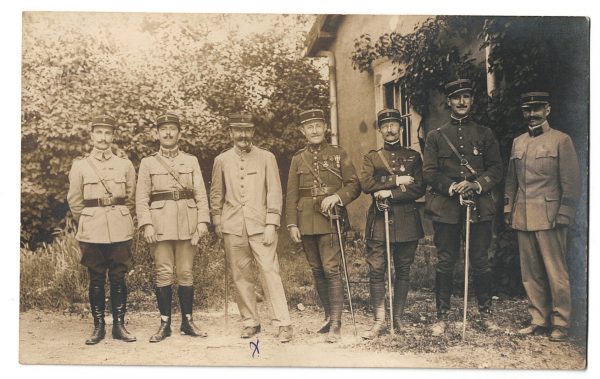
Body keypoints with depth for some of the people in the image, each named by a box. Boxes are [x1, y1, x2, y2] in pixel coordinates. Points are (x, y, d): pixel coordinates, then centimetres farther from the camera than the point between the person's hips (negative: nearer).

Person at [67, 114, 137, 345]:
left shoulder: (125, 164, 5)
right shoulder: (80, 165, 4)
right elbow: (74, 200, 9)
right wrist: (86, 223, 12)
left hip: (121, 229, 1)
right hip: (92, 230, 0)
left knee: (119, 278, 3)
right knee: (96, 280, 5)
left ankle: (119, 325, 12)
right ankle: (98, 327, 13)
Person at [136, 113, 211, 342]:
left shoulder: (191, 161, 11)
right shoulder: (147, 163, 8)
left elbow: (201, 194, 6)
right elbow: (142, 198, 2)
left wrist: (203, 221, -4)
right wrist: (146, 225, -9)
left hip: (187, 224, 1)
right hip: (161, 225, -1)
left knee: (186, 273, 5)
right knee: (163, 273, 0)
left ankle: (187, 322, 13)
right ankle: (165, 324, 9)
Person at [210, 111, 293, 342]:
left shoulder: (266, 158, 4)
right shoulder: (222, 160, 9)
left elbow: (274, 193, 1)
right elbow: (216, 194, 16)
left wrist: (271, 225, -6)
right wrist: (217, 222, 10)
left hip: (260, 226, -2)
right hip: (233, 228, 3)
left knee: (270, 273, -8)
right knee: (240, 277, 6)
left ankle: (283, 324, -5)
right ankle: (250, 322, 18)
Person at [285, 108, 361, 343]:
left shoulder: (339, 155, 5)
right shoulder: (298, 159, 11)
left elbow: (354, 185, 3)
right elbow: (291, 195, 9)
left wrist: (336, 196, -16)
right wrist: (292, 224, 1)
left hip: (331, 219, -3)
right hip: (307, 223, 4)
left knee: (331, 269, -10)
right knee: (317, 271, 11)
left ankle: (336, 324, -6)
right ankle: (329, 316, 25)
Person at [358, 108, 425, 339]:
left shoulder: (413, 156, 10)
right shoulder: (372, 157, 10)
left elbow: (419, 189, -2)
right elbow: (366, 184, -7)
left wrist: (390, 193, -13)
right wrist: (397, 180, -11)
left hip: (407, 222, 1)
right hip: (379, 222, 0)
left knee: (403, 271, 6)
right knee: (376, 271, -5)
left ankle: (398, 318, 18)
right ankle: (379, 321, 1)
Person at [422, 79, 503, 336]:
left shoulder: (485, 134, 11)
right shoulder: (435, 136, 9)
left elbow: (496, 170, 5)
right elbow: (429, 173, 1)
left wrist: (476, 184, -13)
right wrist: (453, 187, -14)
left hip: (480, 207, 1)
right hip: (446, 207, 0)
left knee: (480, 262, 5)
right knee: (445, 263, 3)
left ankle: (486, 313, 19)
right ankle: (442, 316, 12)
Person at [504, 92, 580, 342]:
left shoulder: (561, 140, 0)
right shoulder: (518, 142, 15)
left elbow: (571, 182, -4)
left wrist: (564, 215, -10)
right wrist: (508, 209, 12)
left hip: (549, 217, -5)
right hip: (522, 218, 5)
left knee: (556, 272, 0)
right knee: (531, 274, 9)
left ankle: (561, 323, 11)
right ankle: (539, 320, 19)